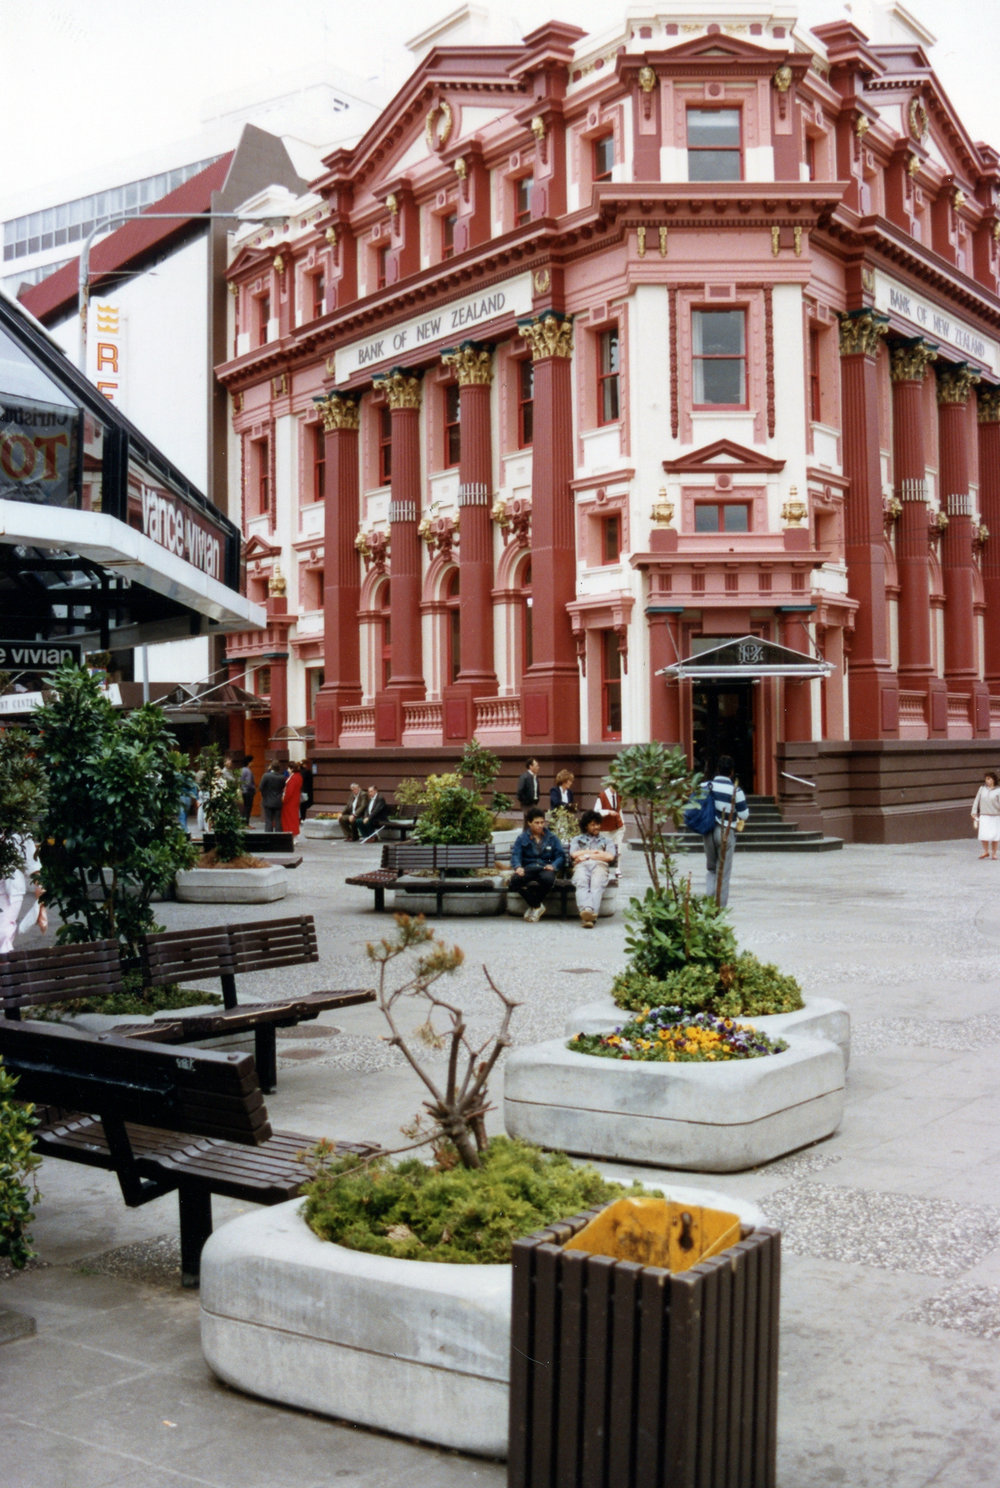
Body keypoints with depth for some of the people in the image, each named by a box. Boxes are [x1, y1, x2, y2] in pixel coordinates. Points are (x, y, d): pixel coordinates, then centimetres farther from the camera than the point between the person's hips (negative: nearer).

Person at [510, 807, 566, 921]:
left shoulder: (551, 838, 16)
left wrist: (553, 866, -17)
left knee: (547, 878, -39)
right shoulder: (521, 838, 15)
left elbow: (561, 856, 6)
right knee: (514, 879, -34)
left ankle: (533, 906, -13)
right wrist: (518, 867, -23)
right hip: (528, 869, 1)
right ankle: (537, 906, -16)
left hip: (545, 868, -1)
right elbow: (515, 855, 0)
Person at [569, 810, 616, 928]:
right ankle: (586, 910, -63)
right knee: (581, 884, -38)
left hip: (599, 865, 0)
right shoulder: (577, 839, 35)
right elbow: (574, 854, 13)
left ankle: (592, 913, -61)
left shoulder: (606, 840, 34)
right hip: (581, 865, 0)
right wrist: (596, 852, 12)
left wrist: (586, 855, 6)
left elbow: (610, 857, 12)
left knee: (597, 885, -37)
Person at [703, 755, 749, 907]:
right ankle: (720, 905, 7)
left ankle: (709, 897, 2)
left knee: (711, 868, 19)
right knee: (723, 872, 5)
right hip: (726, 833, -4)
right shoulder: (735, 791, -11)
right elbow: (744, 815, -7)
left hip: (708, 832, 4)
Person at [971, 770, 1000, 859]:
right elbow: (977, 801, 10)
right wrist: (974, 812, 8)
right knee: (983, 836, -5)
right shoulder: (982, 789, 5)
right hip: (984, 816, 2)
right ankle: (986, 852, 15)